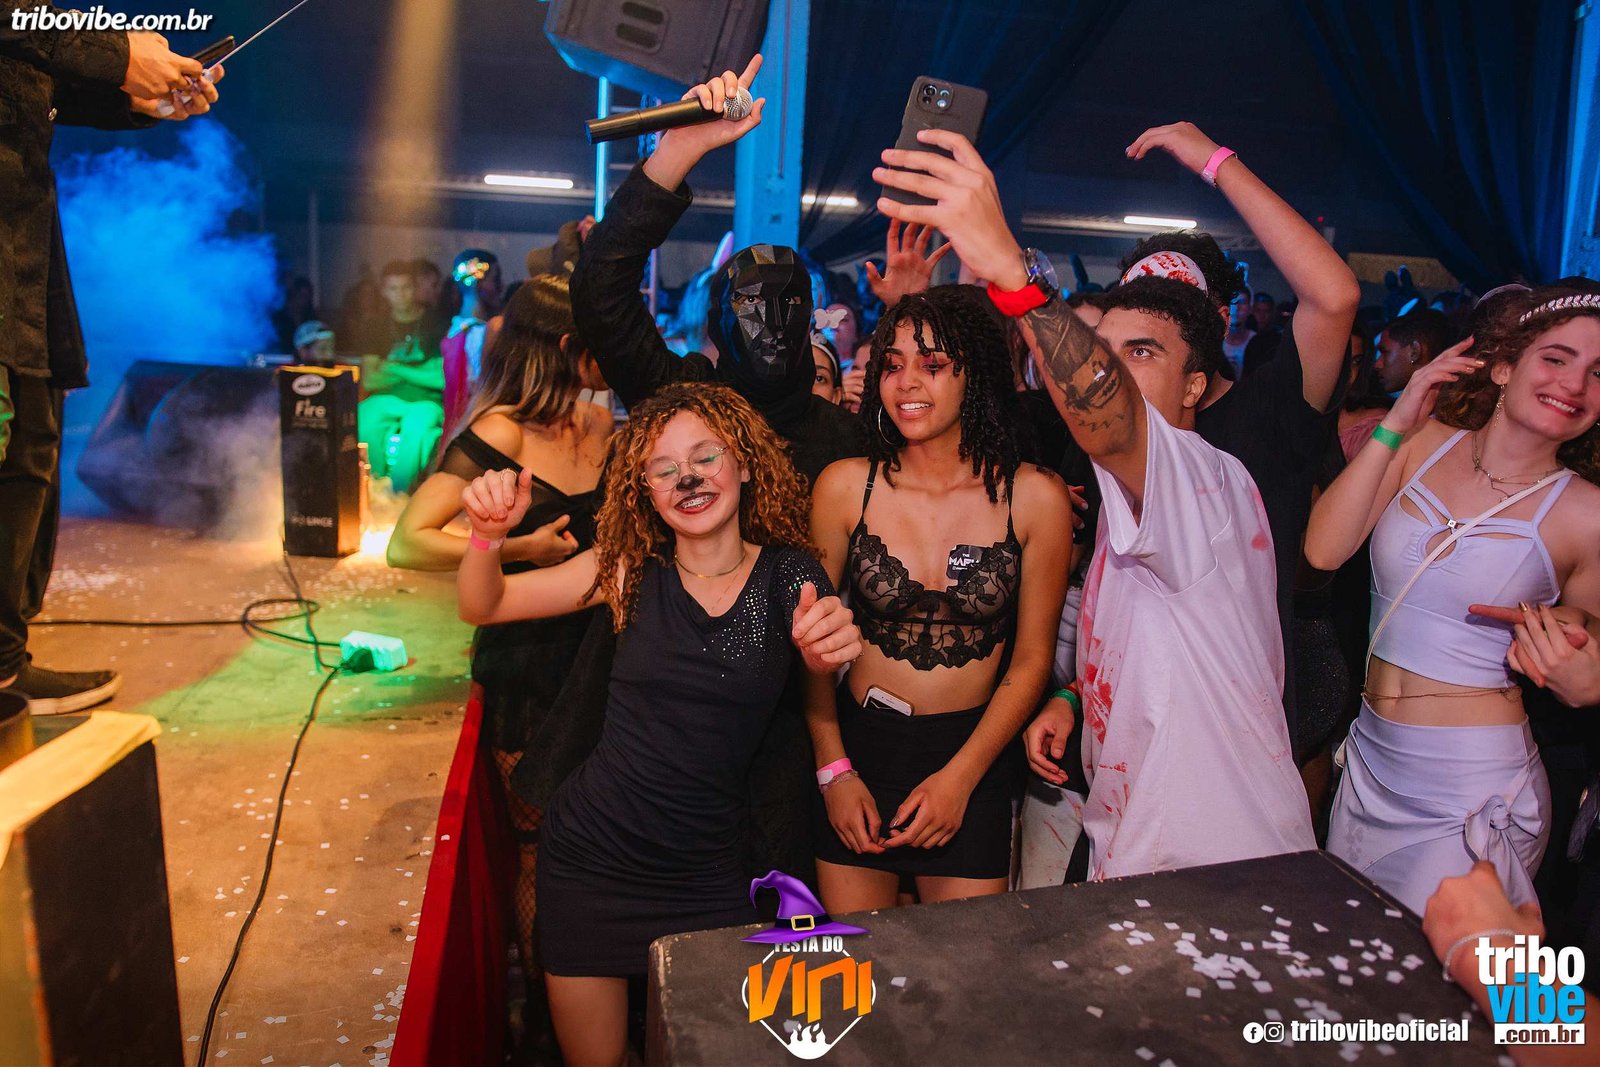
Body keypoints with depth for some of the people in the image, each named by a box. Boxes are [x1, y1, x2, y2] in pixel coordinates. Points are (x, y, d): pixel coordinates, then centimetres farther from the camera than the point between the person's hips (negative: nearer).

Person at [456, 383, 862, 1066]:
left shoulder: (789, 575, -7)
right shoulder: (632, 569, -5)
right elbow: (482, 607, -2)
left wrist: (830, 655, -29)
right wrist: (489, 535, -23)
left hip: (708, 874, 0)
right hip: (591, 857, 1)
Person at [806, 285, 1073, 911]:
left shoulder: (1036, 497, -8)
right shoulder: (845, 487, -6)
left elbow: (1032, 658, -2)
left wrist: (960, 777, -7)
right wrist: (834, 769, -4)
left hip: (974, 757, 0)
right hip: (857, 746, 1)